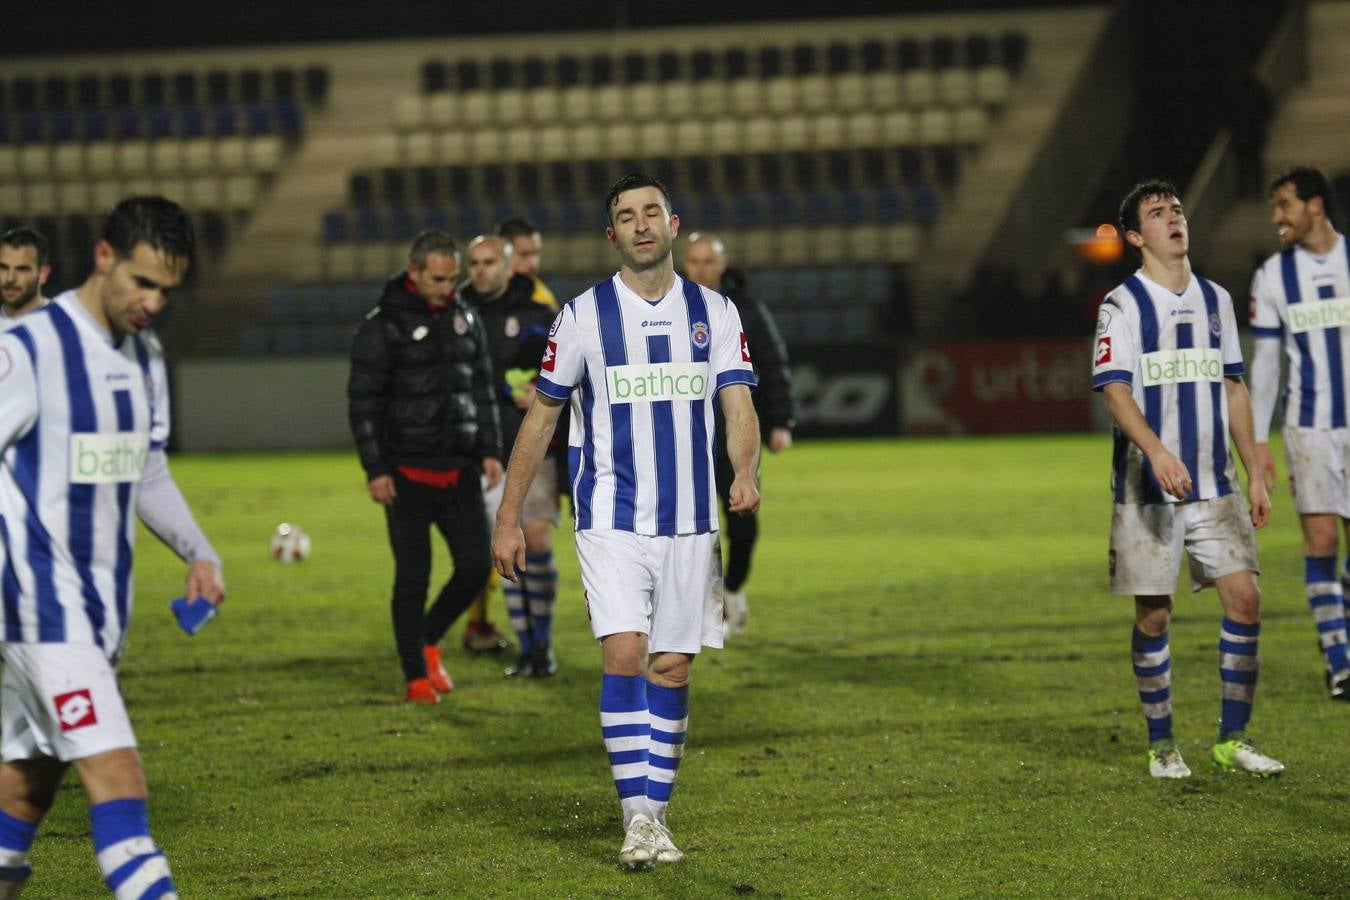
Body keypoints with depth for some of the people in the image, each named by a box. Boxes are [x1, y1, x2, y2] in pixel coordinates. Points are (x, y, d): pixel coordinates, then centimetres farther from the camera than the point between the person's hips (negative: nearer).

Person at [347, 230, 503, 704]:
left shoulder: (466, 319, 10)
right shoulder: (384, 325, -6)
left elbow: (483, 389, 17)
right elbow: (363, 402, -7)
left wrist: (491, 450, 8)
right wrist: (375, 469, -11)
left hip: (459, 469, 5)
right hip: (408, 471, -5)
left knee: (476, 566, 0)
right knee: (413, 577, -3)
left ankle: (428, 641, 23)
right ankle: (417, 678, 6)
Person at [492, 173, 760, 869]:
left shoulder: (714, 313, 6)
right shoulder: (583, 316, 0)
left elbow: (738, 405, -3)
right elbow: (540, 415, 7)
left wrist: (745, 474, -24)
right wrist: (508, 517, 5)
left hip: (690, 523, 2)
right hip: (612, 519, -2)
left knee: (672, 669, 4)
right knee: (624, 655, -16)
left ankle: (656, 814, 14)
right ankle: (637, 818, -16)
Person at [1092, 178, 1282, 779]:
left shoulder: (1214, 299, 12)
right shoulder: (1123, 305, -4)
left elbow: (1233, 390, 17)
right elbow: (1115, 390, -15)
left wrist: (1254, 475, 13)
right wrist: (1157, 452, -30)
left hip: (1214, 485, 4)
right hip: (1147, 489, -4)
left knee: (1244, 597, -5)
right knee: (1153, 615, 0)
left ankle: (1233, 738, 6)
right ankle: (1161, 745, 13)